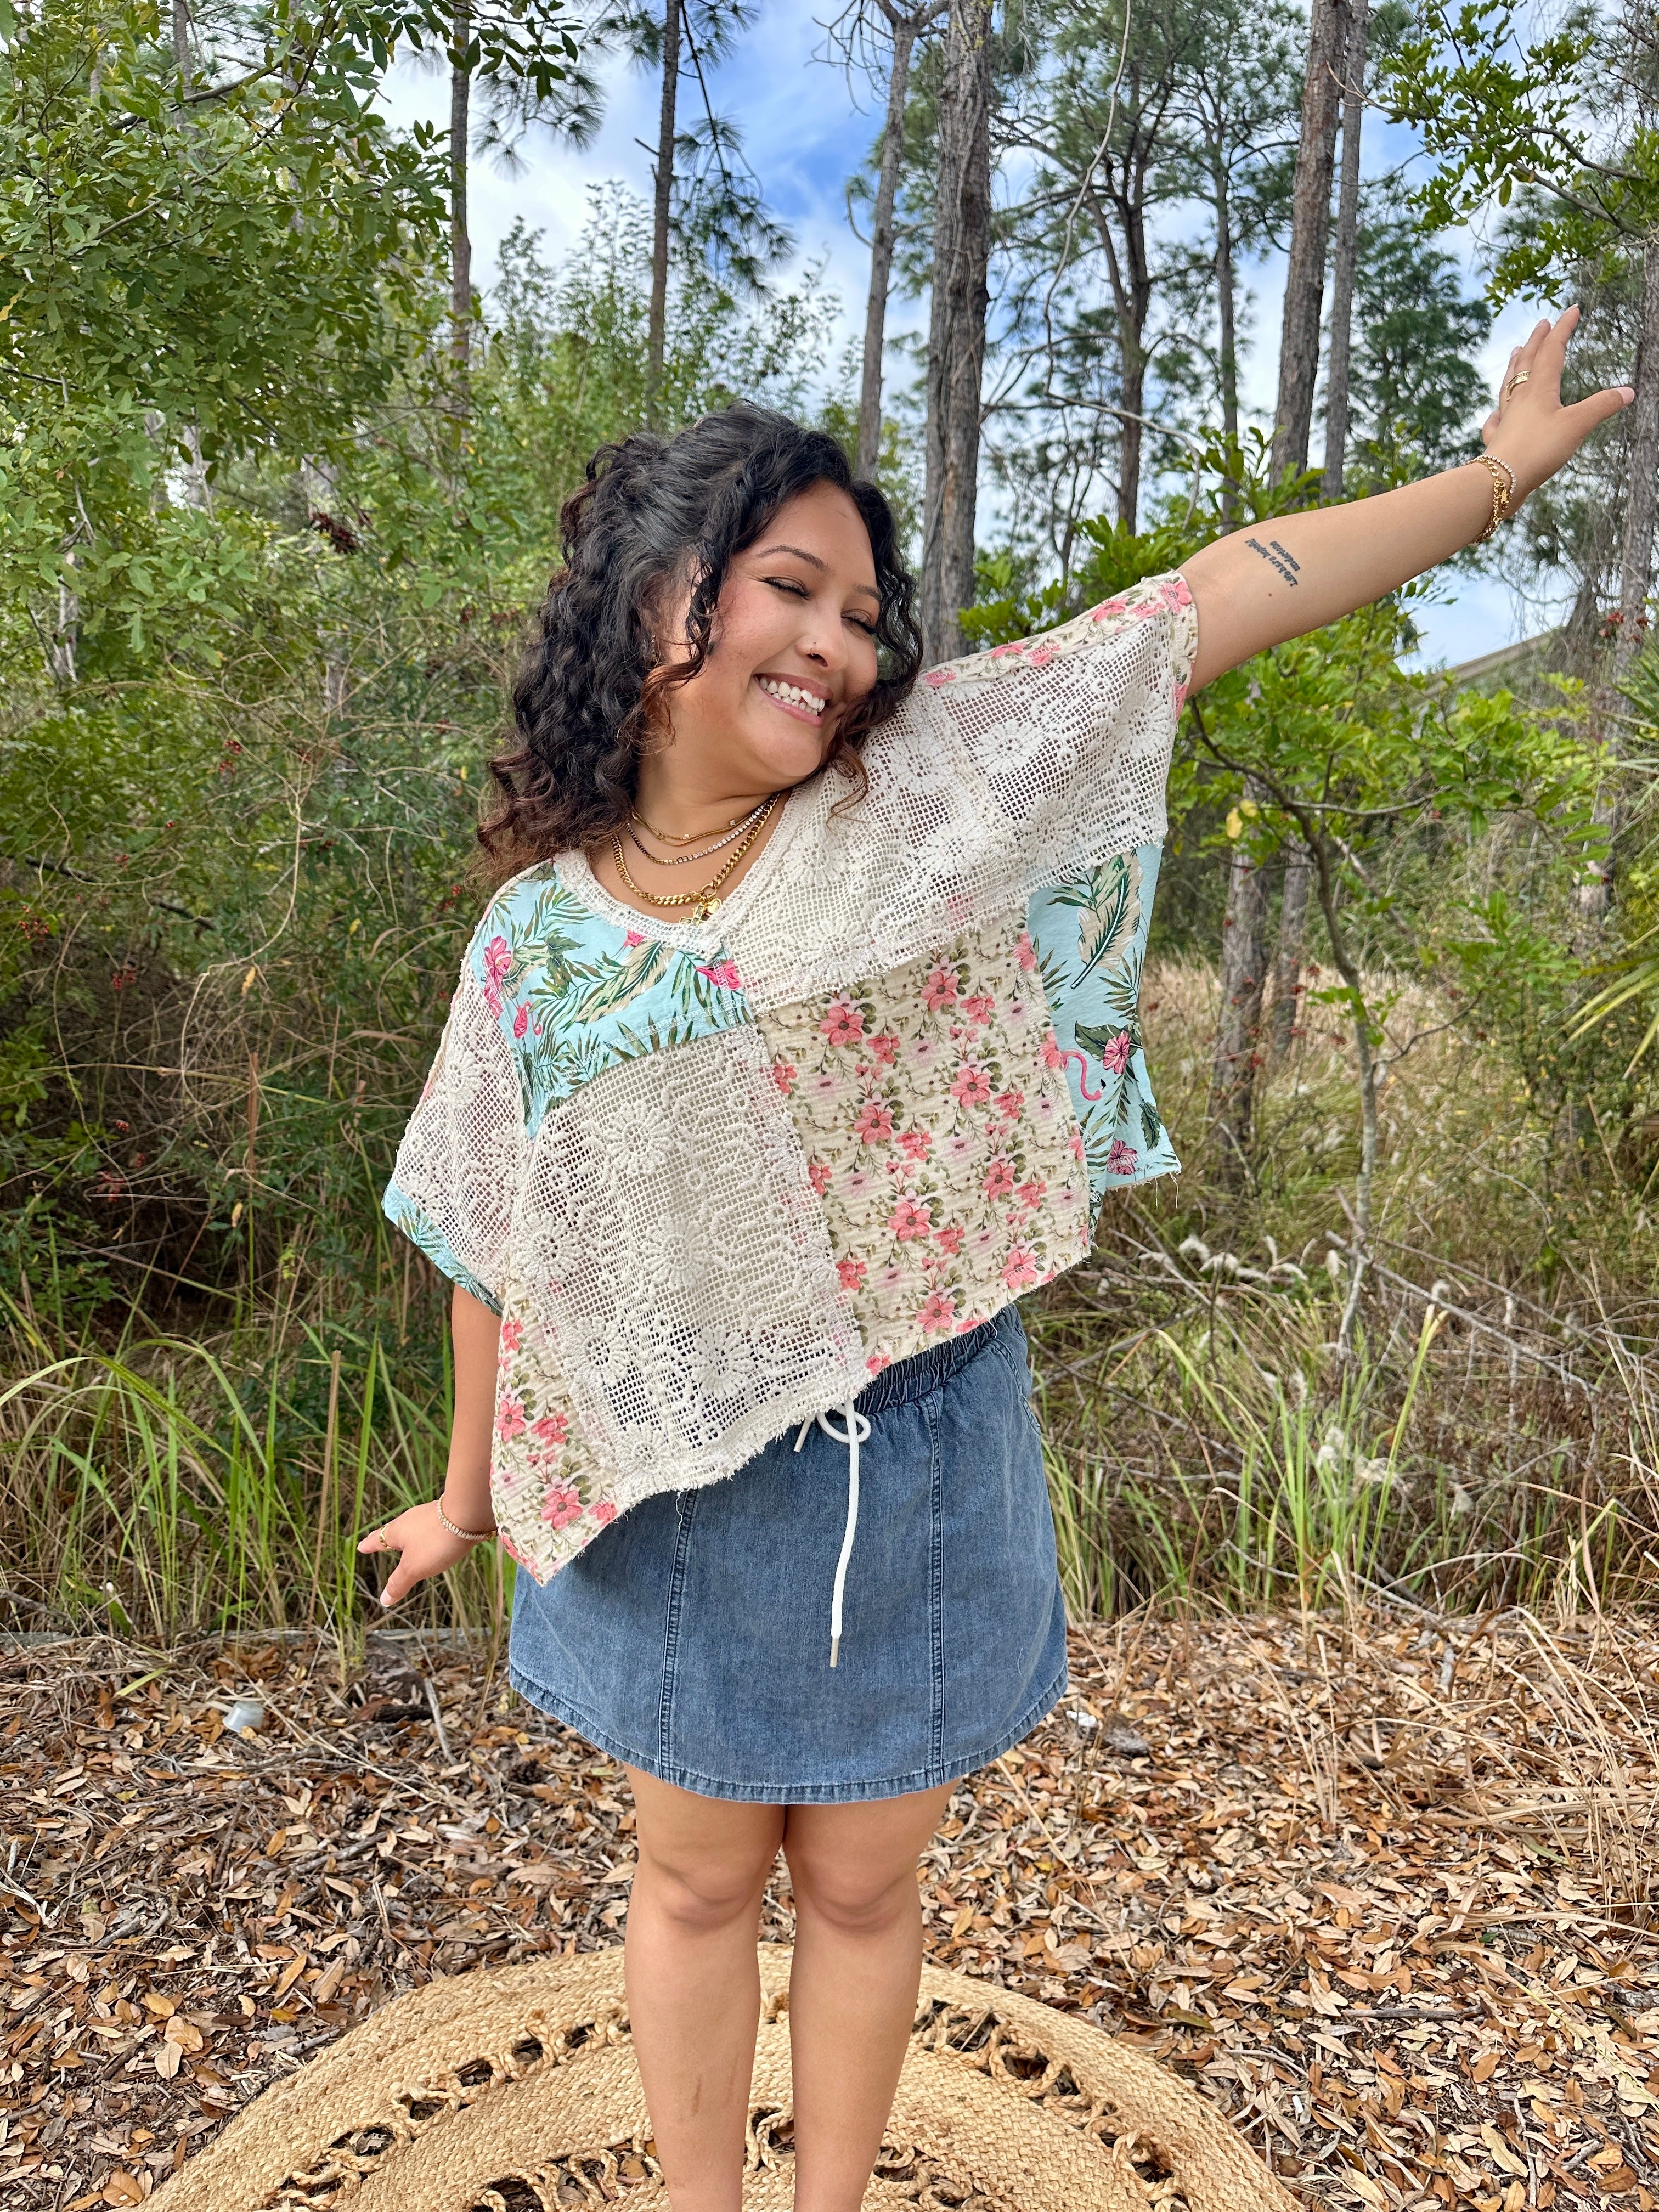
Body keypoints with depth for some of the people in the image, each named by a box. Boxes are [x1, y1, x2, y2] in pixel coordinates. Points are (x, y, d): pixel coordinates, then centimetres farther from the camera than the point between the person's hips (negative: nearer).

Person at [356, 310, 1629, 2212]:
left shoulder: (923, 787, -7)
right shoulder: (544, 932, -6)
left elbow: (1212, 604, -6)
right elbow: (498, 1237, 3)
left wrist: (1504, 467, -3)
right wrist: (471, 1491, 12)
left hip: (917, 1471, 0)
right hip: (685, 1491, 0)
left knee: (861, 1887, 20)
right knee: (698, 1879, 21)